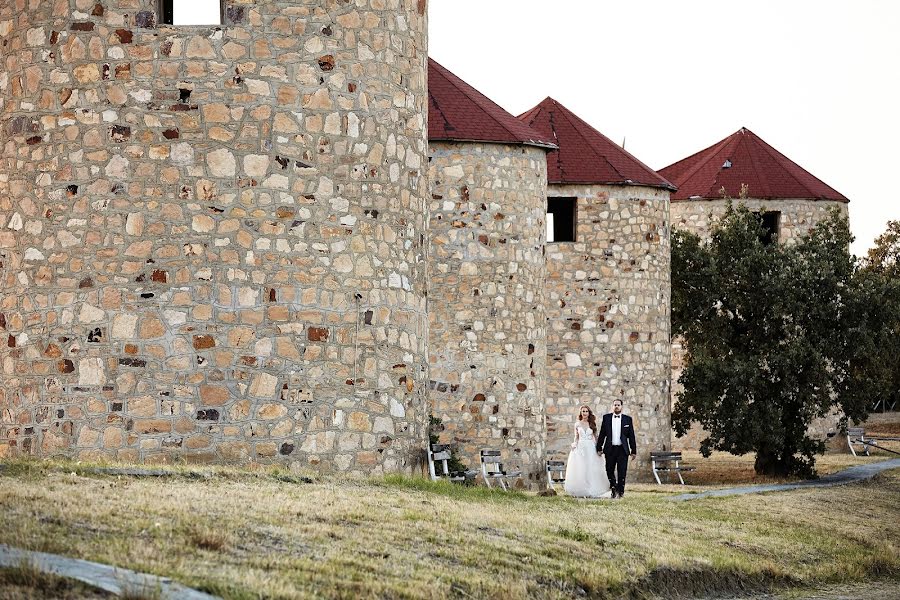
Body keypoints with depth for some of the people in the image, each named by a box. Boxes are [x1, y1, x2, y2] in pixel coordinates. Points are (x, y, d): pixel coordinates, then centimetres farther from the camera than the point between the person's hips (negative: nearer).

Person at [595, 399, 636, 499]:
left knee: (622, 472, -4)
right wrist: (599, 448, 6)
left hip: (622, 449, -1)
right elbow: (602, 434, 8)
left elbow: (631, 436, 5)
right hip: (610, 449, 1)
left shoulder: (627, 419, 4)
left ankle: (621, 491, 6)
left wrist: (633, 451, 3)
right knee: (610, 471, 5)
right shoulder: (606, 418, 6)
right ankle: (614, 490, 20)